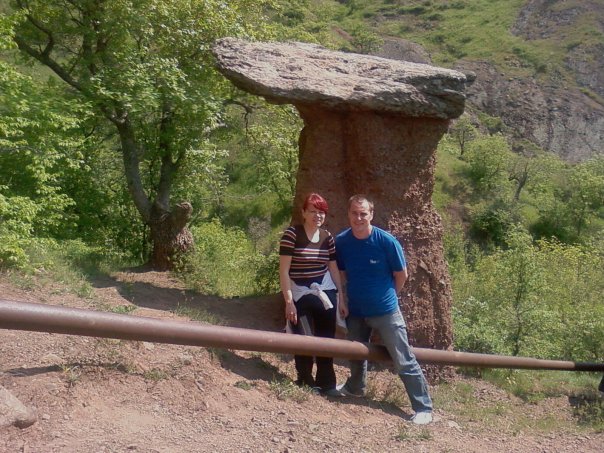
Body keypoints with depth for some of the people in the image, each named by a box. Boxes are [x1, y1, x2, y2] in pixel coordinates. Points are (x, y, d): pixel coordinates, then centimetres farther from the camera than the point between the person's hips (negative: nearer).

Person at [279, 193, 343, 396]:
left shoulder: (327, 237, 2)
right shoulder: (292, 234, -13)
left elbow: (334, 269, 9)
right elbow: (284, 270, -14)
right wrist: (289, 301, -17)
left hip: (325, 294, 4)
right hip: (299, 296, -4)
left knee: (326, 339, 8)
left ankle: (326, 384, 23)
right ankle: (305, 382, 26)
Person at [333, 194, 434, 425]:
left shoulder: (387, 241, -19)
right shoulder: (341, 241, -9)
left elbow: (401, 275, -5)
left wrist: (386, 296, 5)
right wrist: (342, 300, 1)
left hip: (385, 311, -4)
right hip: (355, 311, 4)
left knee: (404, 361, -2)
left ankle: (424, 408, 7)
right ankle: (354, 387, 51)